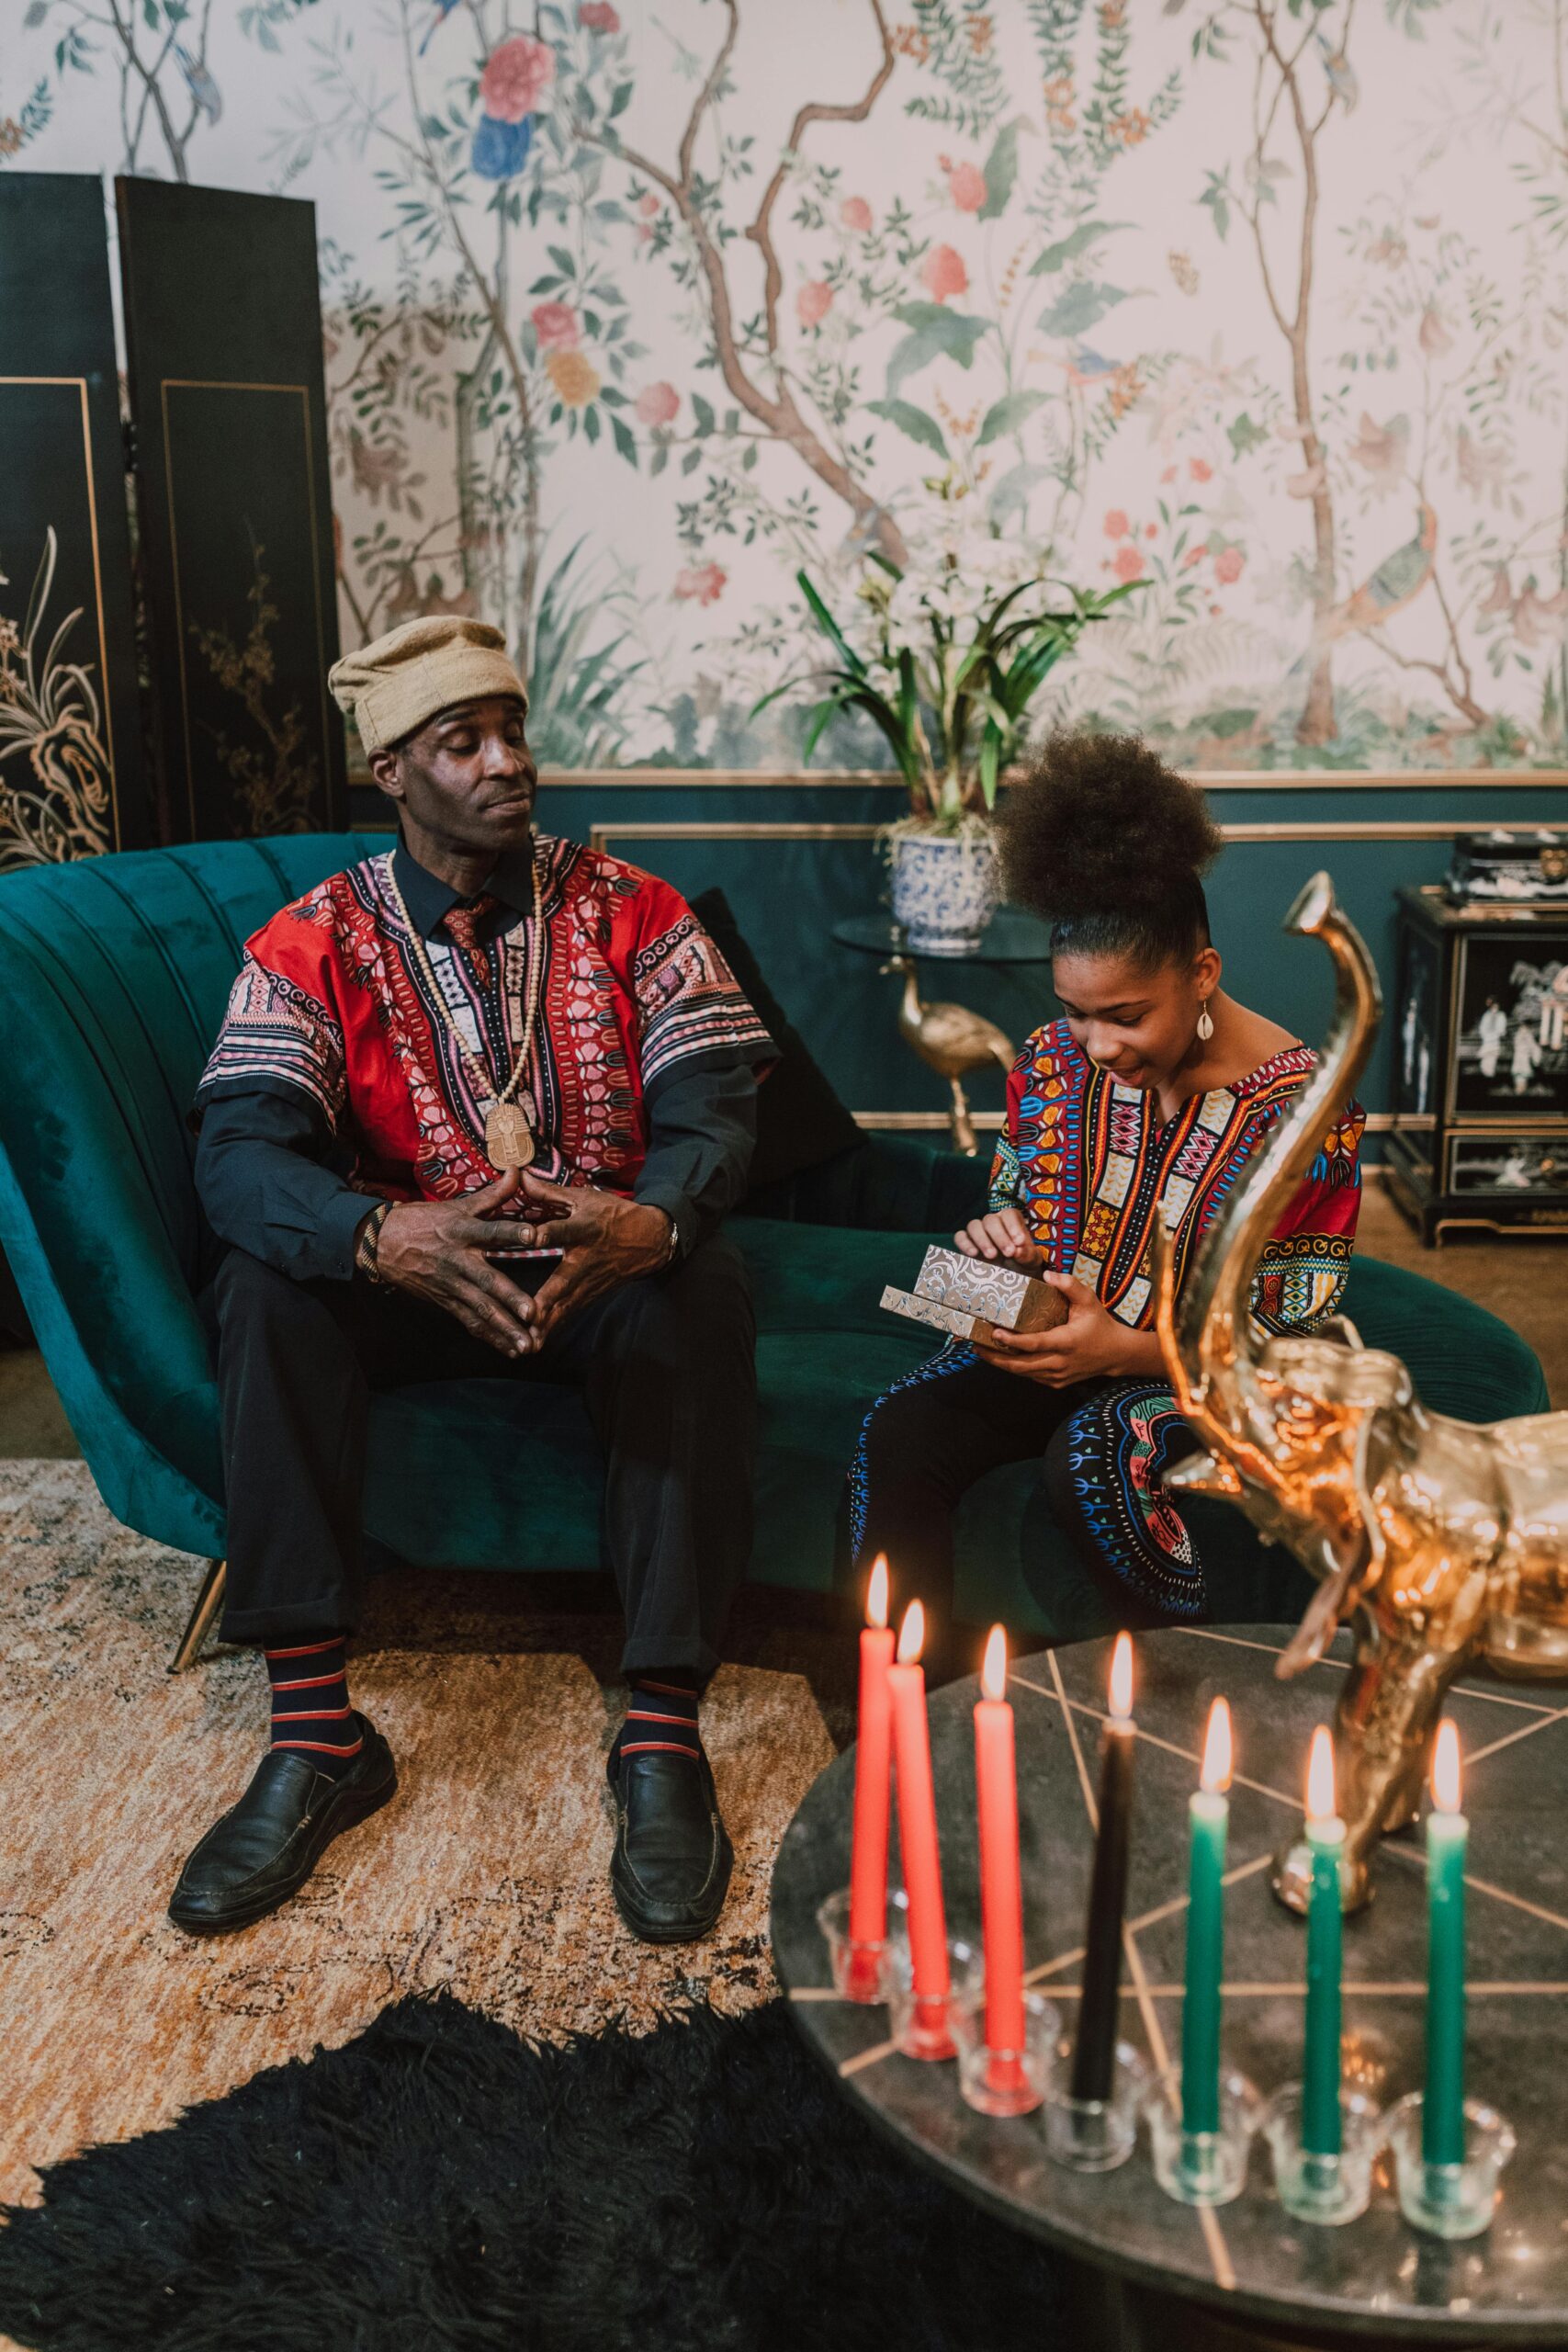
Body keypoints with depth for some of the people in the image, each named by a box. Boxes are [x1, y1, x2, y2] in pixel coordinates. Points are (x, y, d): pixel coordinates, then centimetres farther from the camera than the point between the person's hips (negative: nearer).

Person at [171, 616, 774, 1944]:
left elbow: (712, 1105, -13)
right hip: (411, 1286, 1)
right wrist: (383, 1236, -41)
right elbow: (240, 1156, -17)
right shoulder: (314, 944, -3)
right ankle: (316, 1735, -27)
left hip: (603, 1274, -1)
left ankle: (664, 1737, -31)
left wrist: (650, 1220, -38)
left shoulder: (627, 912, -1)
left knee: (705, 1284, -33)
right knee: (268, 1286, -29)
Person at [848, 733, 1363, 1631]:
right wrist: (997, 1239, -11)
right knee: (900, 1434, -23)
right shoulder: (1054, 1061, -2)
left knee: (1094, 1452, -36)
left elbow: (1292, 1341, -13)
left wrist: (1125, 1350, -27)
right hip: (1055, 1342, 5)